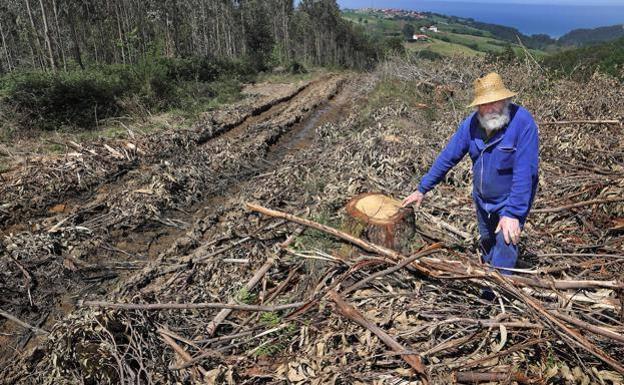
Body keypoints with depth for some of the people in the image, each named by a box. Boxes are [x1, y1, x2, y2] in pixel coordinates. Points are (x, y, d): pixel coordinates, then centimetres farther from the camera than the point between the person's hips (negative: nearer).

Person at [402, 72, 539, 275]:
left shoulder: (523, 122, -27)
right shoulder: (472, 123, -11)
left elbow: (525, 173, -30)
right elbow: (448, 156, -5)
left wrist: (512, 213, -32)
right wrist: (422, 189, -3)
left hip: (511, 201, -6)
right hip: (482, 201, 6)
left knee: (502, 261, -10)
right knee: (487, 249, 26)